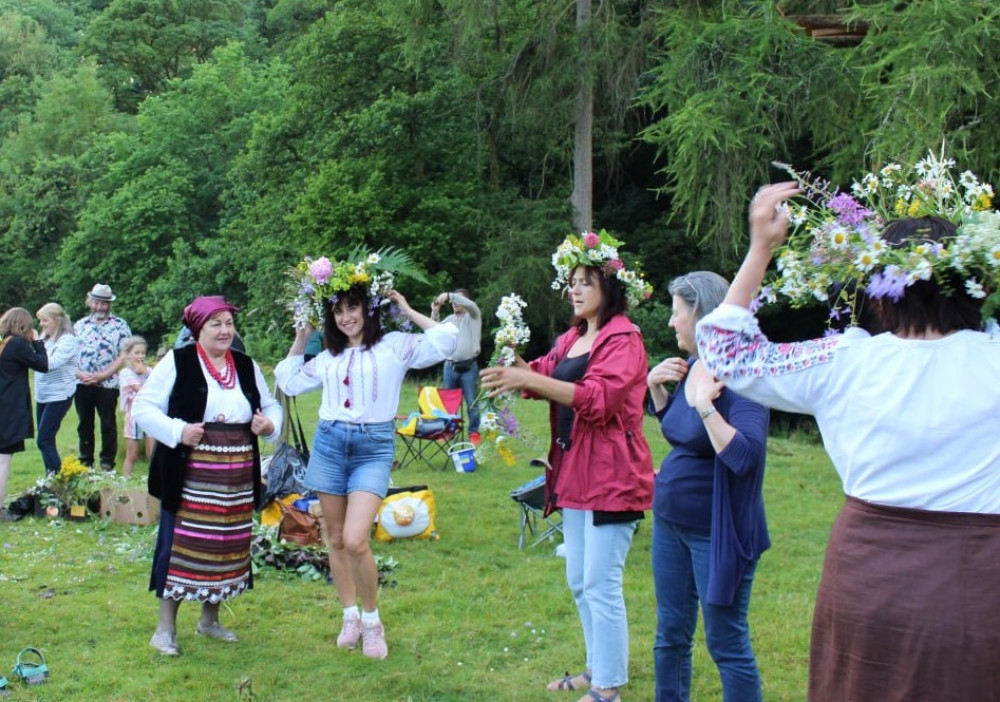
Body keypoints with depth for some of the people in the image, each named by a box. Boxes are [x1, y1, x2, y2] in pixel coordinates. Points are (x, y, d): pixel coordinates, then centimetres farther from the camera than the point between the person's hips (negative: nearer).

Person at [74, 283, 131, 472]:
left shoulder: (119, 325, 0)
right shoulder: (79, 325, 11)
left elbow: (124, 355, -6)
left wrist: (103, 375, -14)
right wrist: (79, 373, -8)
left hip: (107, 384, -3)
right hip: (82, 384, 3)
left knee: (108, 424, 2)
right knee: (84, 424, 10)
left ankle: (107, 463, 10)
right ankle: (85, 461, 19)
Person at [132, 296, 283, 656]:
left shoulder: (246, 366, 12)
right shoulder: (177, 362, -4)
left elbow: (271, 406, 21)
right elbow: (143, 407, -7)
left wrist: (269, 424, -1)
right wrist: (177, 430, -20)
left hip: (237, 477, 5)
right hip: (189, 475, -5)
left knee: (228, 546, 11)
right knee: (181, 544, -3)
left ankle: (209, 619, 28)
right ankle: (165, 627, 8)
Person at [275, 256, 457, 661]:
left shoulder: (394, 345, -1)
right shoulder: (329, 356, 14)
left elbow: (445, 341, -13)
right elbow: (289, 382, 23)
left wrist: (406, 310, -2)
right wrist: (301, 337, 17)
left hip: (373, 448, -5)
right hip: (329, 443, 5)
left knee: (355, 541, -17)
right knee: (336, 540, 9)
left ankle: (372, 619, 3)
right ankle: (350, 616, 24)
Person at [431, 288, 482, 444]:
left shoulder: (472, 316, 0)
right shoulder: (450, 319, 13)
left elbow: (470, 304, -22)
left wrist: (449, 295, -29)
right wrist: (435, 312, -6)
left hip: (469, 367, -4)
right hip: (450, 366, 4)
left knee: (472, 402, -1)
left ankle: (474, 433, 4)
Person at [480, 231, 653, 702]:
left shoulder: (623, 339, -10)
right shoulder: (571, 338, 17)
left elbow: (600, 396, -24)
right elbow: (544, 378, 8)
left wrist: (529, 380, -30)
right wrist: (517, 368, -15)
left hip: (610, 477, -9)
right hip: (574, 472, 9)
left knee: (601, 585, -6)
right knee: (580, 583, 16)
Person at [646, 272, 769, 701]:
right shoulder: (691, 368, 5)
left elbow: (744, 456, -29)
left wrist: (705, 403, -30)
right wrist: (655, 386, 7)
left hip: (715, 532, -8)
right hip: (670, 521, 9)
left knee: (726, 644, 2)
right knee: (670, 634, 18)